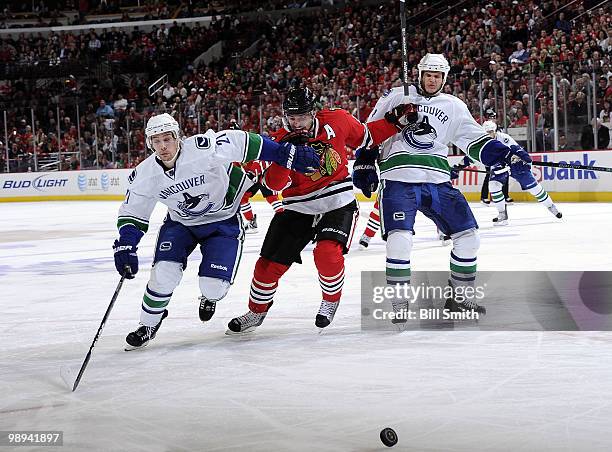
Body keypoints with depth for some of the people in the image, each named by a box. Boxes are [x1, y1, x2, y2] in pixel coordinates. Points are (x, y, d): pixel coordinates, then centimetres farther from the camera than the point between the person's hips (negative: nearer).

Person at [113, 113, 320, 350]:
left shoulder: (203, 149, -30)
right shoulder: (145, 175, -16)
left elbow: (243, 144, -26)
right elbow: (131, 214, -2)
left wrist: (287, 154, -29)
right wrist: (125, 246, -15)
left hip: (223, 221, -3)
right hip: (180, 222, 3)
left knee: (214, 286, -12)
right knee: (164, 273, -17)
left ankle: (209, 298, 29)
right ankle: (148, 325, 8)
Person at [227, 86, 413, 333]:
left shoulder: (336, 120, -9)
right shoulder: (280, 141, -11)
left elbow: (365, 137, 10)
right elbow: (275, 184, -22)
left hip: (338, 203, -2)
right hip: (298, 208, 2)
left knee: (327, 253, -27)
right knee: (269, 263, 1)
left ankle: (331, 301, 3)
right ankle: (256, 312, 26)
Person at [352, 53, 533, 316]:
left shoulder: (454, 107, 15)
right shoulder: (397, 97, 8)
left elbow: (475, 141, 11)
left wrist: (504, 154, -4)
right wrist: (364, 164, 5)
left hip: (437, 183, 4)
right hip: (399, 180, -4)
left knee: (468, 236, -2)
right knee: (399, 239, -21)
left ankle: (459, 297, 15)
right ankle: (399, 304, -6)